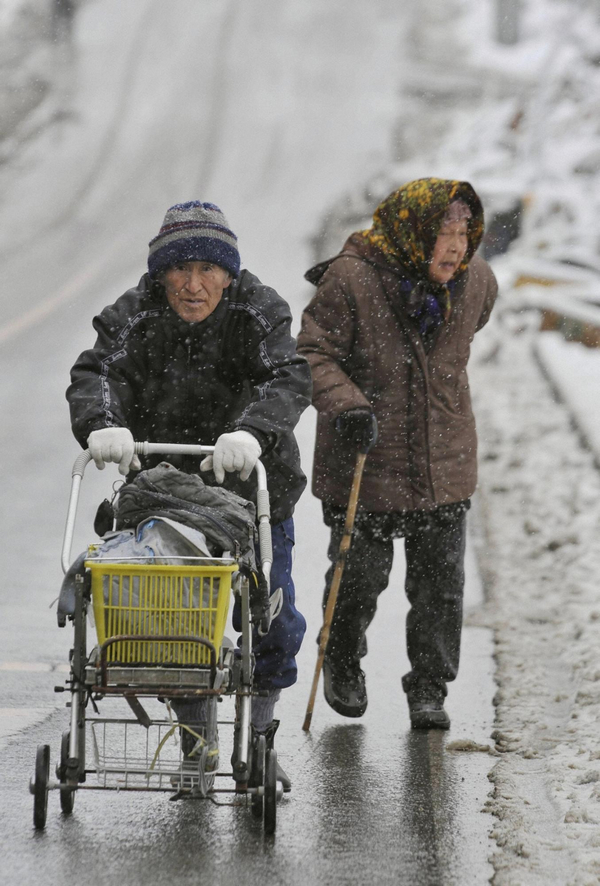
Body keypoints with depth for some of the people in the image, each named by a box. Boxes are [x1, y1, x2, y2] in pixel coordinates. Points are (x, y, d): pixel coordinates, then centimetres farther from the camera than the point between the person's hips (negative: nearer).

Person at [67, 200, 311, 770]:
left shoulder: (257, 313, -13)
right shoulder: (135, 317, -10)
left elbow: (288, 379, -28)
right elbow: (95, 374, -23)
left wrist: (251, 431, -48)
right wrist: (102, 424, -46)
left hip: (253, 489, -1)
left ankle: (265, 691, 28)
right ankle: (195, 725, 18)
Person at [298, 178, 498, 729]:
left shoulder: (475, 282, -2)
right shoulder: (352, 281, -17)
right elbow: (314, 352, -12)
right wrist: (347, 404, -26)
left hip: (445, 463, 4)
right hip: (365, 460, -3)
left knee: (441, 581, 3)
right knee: (361, 574, 6)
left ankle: (430, 688, 17)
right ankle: (343, 662, 34)